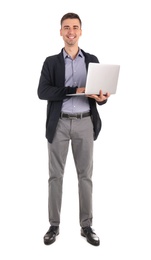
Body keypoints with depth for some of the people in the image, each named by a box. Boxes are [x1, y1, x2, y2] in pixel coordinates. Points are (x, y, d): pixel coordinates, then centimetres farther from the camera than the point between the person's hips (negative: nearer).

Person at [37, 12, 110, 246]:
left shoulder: (92, 60, 8)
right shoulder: (51, 62, 4)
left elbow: (100, 92, 7)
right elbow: (42, 92, -10)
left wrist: (101, 98, -18)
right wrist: (74, 91, -19)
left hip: (84, 123, 1)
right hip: (59, 123, -1)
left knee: (85, 175, 6)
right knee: (55, 175, 5)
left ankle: (86, 226, 17)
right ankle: (54, 225, 17)